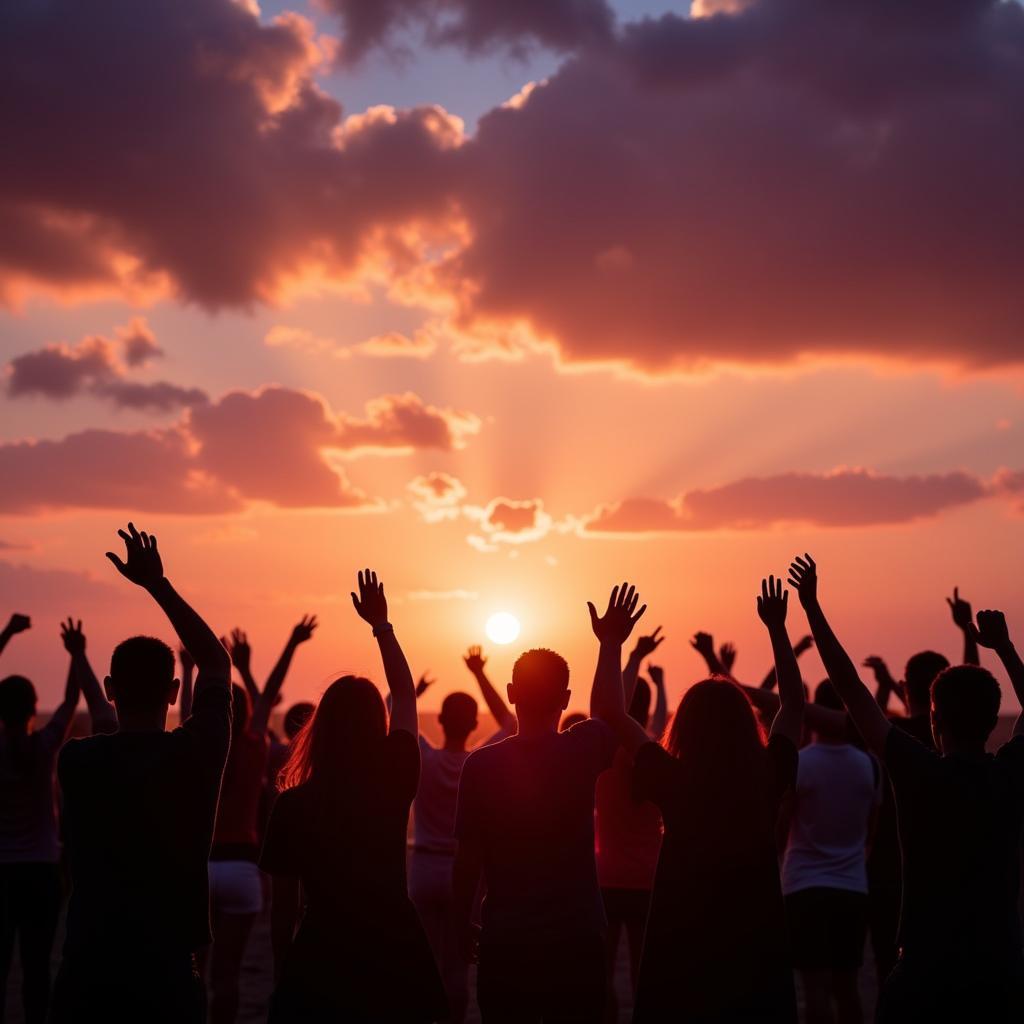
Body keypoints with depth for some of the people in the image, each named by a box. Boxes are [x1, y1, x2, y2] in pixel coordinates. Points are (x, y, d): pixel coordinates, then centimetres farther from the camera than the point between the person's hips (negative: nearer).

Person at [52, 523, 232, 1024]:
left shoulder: (75, 761, -2)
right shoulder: (195, 755, -7)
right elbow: (216, 663, 9)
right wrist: (158, 584, 12)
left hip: (84, 977, 2)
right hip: (166, 976, -2)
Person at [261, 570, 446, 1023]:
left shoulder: (293, 804, -7)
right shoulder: (394, 781, -4)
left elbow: (282, 905, -2)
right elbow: (405, 696, 12)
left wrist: (282, 974, 10)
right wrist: (382, 625, 21)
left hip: (319, 966, -2)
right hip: (397, 957, 2)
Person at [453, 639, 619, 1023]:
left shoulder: (481, 764, -9)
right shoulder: (583, 751, -8)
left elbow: (468, 856, -5)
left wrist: (464, 921, 8)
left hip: (504, 940, 0)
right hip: (578, 939, 0)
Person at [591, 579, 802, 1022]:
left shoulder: (674, 782, -14)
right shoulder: (768, 779, -7)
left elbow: (610, 712, -6)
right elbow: (794, 704, 10)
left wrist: (612, 643, 3)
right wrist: (777, 628, 17)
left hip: (681, 956, -2)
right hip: (757, 954, 2)